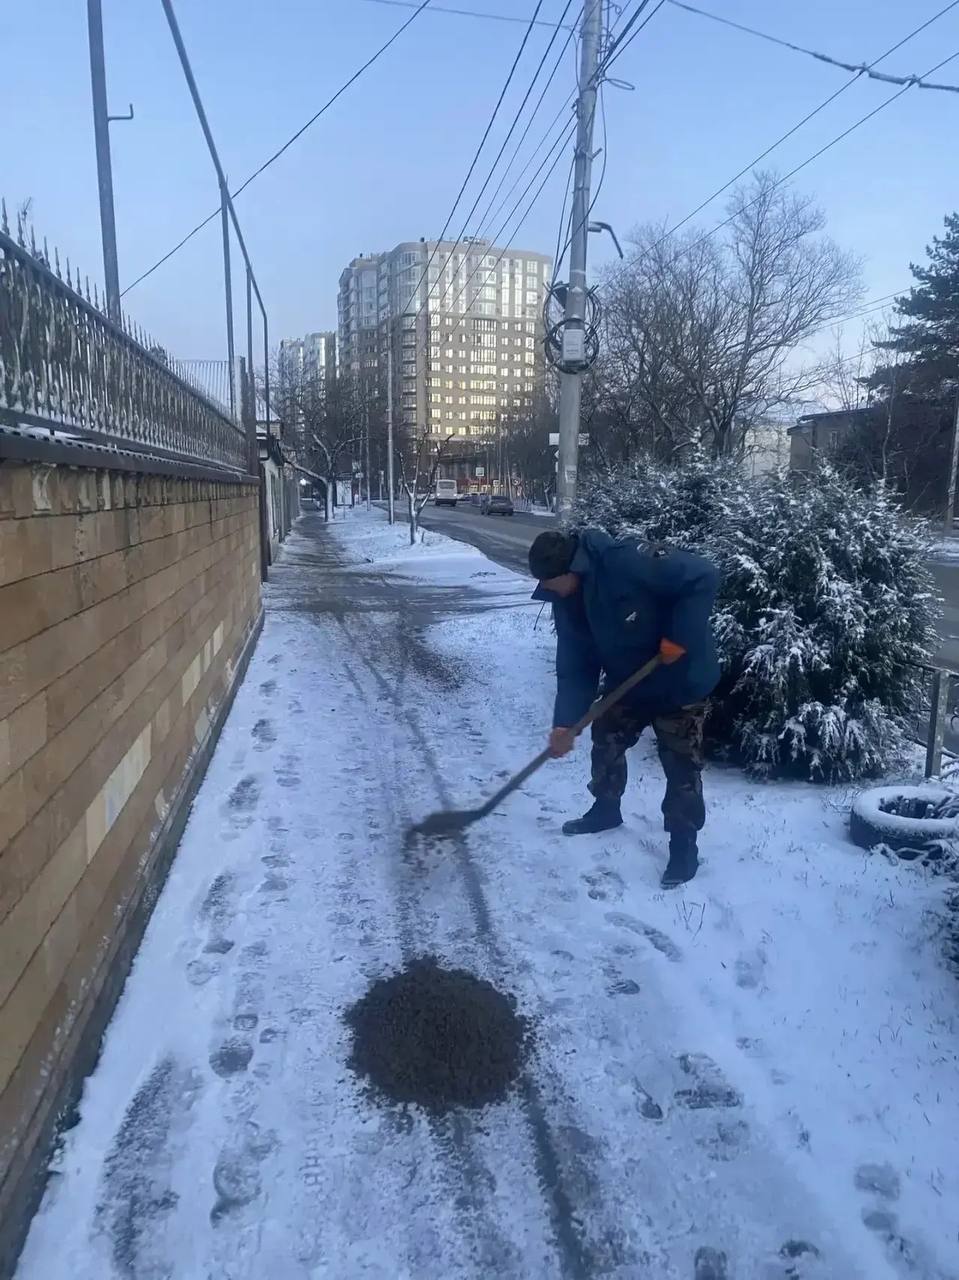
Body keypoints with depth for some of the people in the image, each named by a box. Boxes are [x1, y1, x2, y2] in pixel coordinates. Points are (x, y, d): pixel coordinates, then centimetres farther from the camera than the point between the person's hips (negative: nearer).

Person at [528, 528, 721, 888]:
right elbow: (575, 666, -7)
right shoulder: (568, 602, -8)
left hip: (681, 683, -7)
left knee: (681, 766, 1)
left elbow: (704, 576, -31)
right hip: (628, 683, 7)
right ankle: (606, 810, 42)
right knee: (606, 742, 17)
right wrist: (565, 722, -16)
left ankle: (684, 845, 17)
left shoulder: (629, 561, -33)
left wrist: (680, 637, -32)